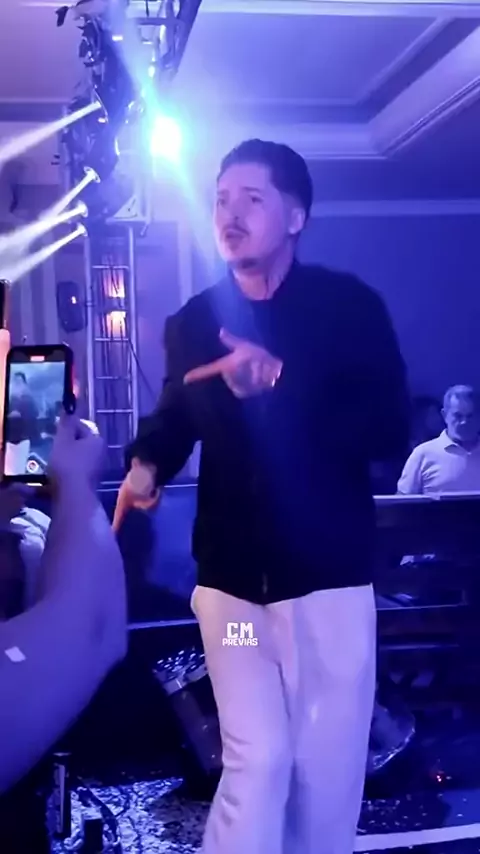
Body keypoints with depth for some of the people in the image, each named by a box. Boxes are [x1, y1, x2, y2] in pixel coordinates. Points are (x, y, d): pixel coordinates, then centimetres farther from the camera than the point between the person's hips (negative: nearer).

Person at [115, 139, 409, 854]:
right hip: (231, 577, 2)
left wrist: (278, 382, -24)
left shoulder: (349, 306, -4)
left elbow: (389, 429, -15)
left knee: (326, 767, 8)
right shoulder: (193, 323, 6)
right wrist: (147, 463, -1)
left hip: (327, 575, -1)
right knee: (255, 760, 2)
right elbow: (175, 416, 20)